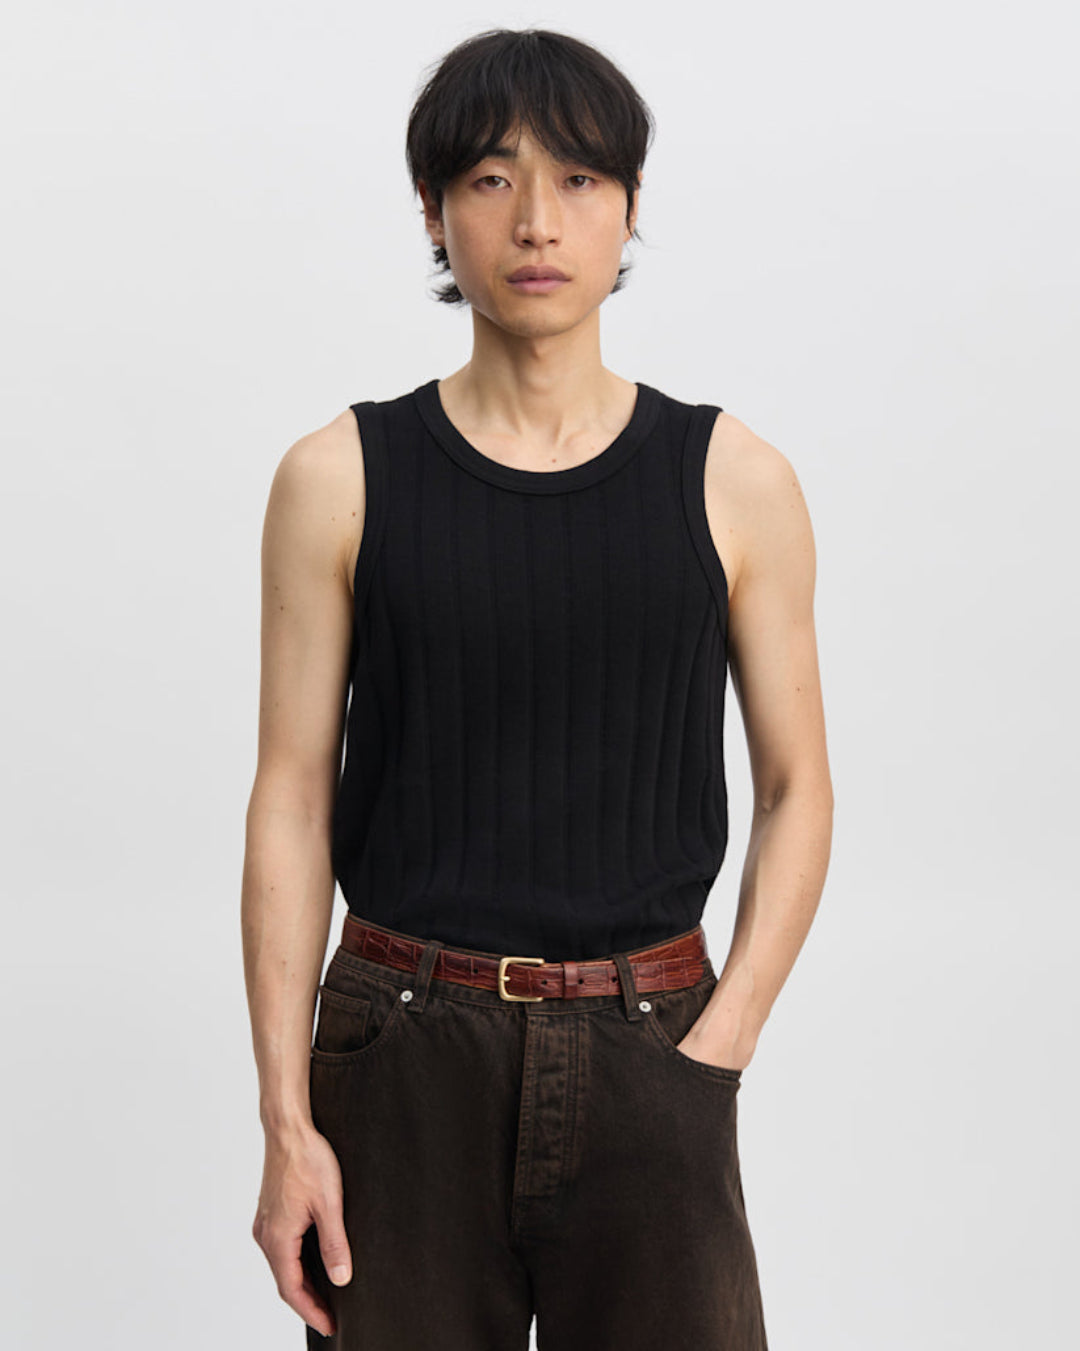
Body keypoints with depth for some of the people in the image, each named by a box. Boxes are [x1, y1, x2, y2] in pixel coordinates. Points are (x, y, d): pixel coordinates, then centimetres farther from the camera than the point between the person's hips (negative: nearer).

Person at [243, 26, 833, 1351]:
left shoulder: (733, 482, 1)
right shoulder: (340, 481, 0)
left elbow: (796, 788, 5)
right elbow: (291, 802, 0)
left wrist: (715, 1049, -7)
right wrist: (286, 1118, -5)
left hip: (644, 1052, 0)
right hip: (401, 1054, 0)